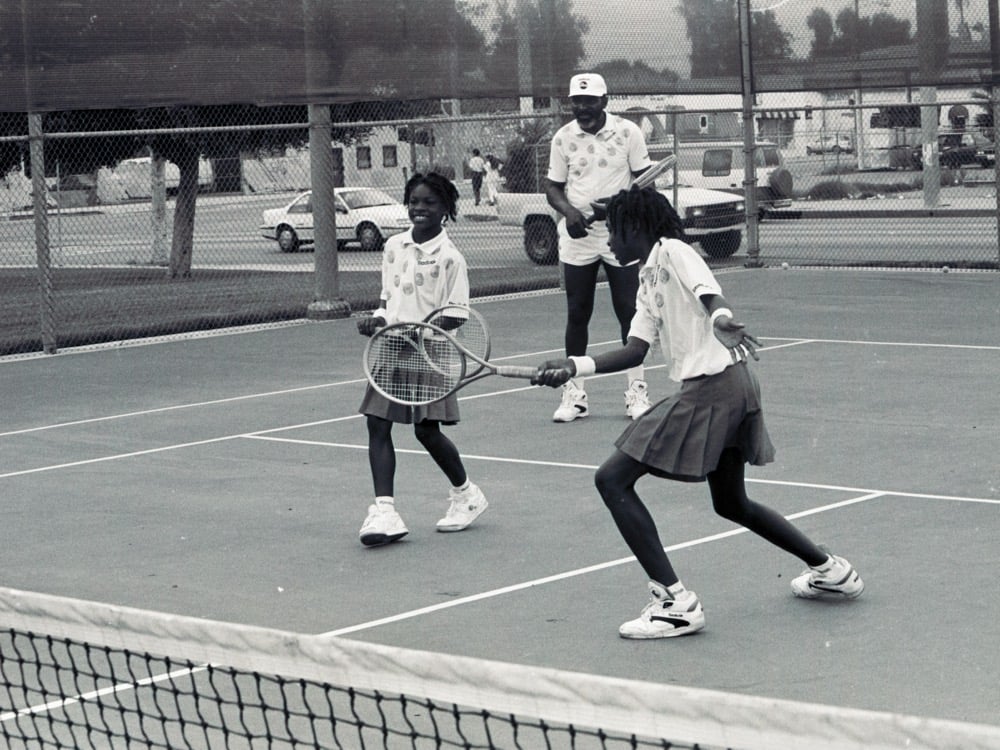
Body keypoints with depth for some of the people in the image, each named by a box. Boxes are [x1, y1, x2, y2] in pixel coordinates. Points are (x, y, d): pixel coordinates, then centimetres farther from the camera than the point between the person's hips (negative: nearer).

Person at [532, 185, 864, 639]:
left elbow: (710, 294, -21)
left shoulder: (673, 252, -3)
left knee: (612, 480, -9)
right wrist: (575, 367, 2)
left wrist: (721, 320, -43)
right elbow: (635, 350, 13)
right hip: (732, 387, 10)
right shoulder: (648, 284, 22)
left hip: (712, 388, -10)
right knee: (731, 503, 27)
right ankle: (829, 570, 38)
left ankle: (675, 603, -13)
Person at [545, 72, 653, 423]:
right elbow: (553, 186, 7)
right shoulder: (563, 138, 1)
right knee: (577, 315, 4)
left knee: (629, 312, 0)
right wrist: (568, 210, -14)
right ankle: (574, 392, 12)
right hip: (577, 238, 1)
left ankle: (636, 390, 9)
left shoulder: (628, 132, -3)